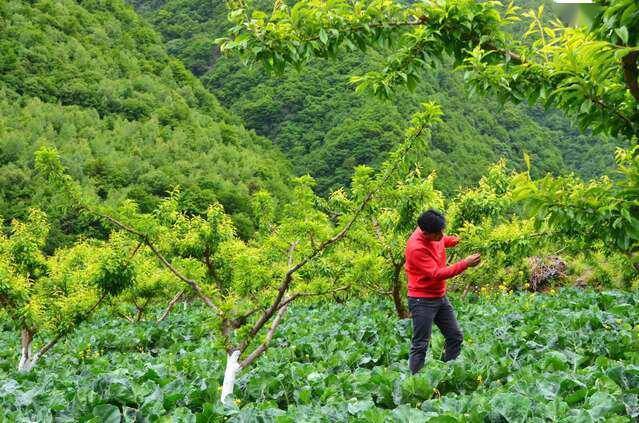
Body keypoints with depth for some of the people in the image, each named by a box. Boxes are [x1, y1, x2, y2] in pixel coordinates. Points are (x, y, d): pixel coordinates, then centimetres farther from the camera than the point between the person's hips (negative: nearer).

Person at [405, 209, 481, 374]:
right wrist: (465, 263, -28)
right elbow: (437, 274, -27)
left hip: (440, 297, 9)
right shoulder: (416, 248, -26)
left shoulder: (434, 234, -2)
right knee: (420, 345, -6)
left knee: (456, 337, 12)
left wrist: (456, 240, 9)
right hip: (422, 301, -9)